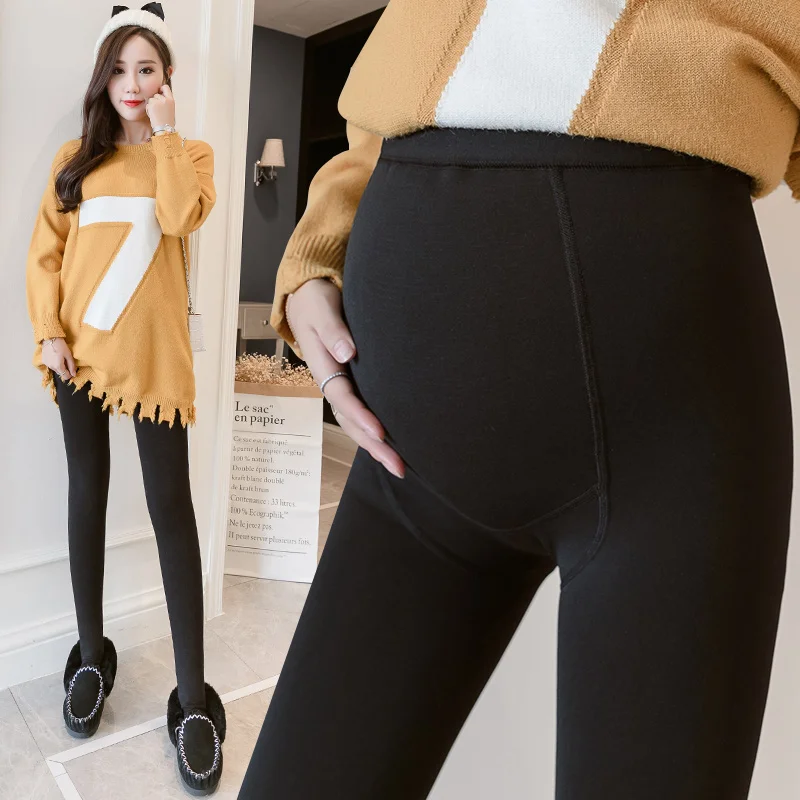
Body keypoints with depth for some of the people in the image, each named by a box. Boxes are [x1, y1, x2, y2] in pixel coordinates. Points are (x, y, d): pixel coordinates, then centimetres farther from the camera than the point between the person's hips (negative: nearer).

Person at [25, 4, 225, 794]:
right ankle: (91, 655, 27)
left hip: (152, 351, -3)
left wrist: (163, 134, -4)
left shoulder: (187, 154, 9)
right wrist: (48, 333, -3)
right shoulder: (77, 156, 14)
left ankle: (192, 698, 2)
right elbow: (44, 250, 9)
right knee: (87, 495, 10)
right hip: (79, 347, 3)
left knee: (170, 507, -6)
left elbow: (180, 217, -14)